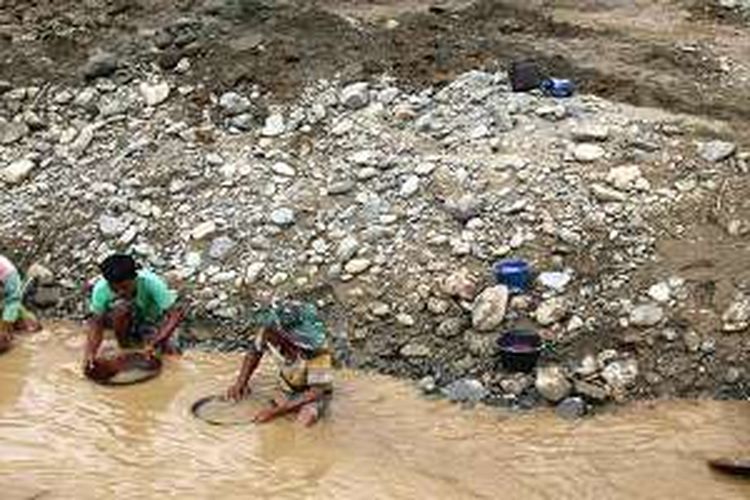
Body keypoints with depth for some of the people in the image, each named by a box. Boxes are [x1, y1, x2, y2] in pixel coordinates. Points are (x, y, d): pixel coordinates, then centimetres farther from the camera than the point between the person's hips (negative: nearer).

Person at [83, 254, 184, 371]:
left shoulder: (150, 282, -35)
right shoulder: (101, 289, -29)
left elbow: (177, 313, -36)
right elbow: (97, 322, -22)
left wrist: (155, 342, -46)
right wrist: (90, 352, -39)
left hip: (150, 320, -2)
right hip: (126, 322, 2)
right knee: (120, 307, -32)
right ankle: (124, 343, -5)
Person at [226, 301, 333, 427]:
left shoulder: (317, 350, -35)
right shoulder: (269, 332, -24)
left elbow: (316, 392, -29)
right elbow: (254, 352, -1)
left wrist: (276, 411, -32)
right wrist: (240, 382, -14)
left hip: (315, 393, -4)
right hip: (288, 390, 5)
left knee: (304, 421, -32)